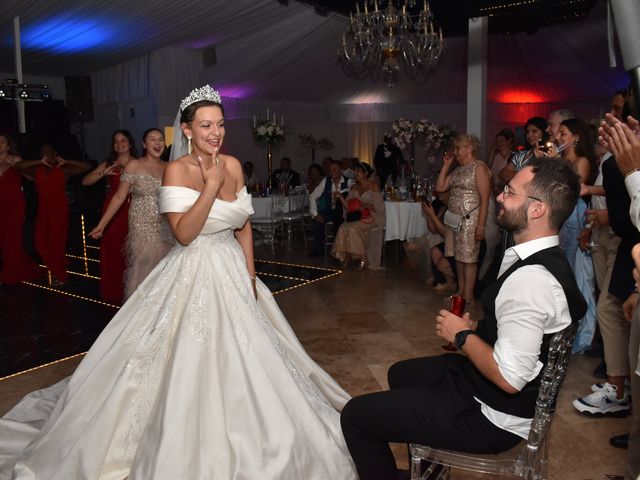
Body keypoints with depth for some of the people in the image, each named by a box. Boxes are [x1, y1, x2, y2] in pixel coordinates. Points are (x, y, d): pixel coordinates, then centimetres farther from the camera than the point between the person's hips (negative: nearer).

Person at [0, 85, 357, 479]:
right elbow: (184, 234, -23)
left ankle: (239, 443, 35)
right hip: (194, 276, -6)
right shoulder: (178, 170, -13)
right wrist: (211, 185, -26)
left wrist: (251, 277, 7)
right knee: (193, 364, 0)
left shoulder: (233, 165, 3)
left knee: (238, 361, 13)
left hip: (233, 272, 6)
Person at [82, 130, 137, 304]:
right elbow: (85, 181, 4)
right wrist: (103, 173, -9)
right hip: (113, 211, 2)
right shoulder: (108, 164, 11)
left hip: (132, 211, -2)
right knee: (112, 251, 4)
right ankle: (113, 292, 18)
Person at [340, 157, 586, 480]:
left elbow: (509, 378, -30)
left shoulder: (530, 280, -30)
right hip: (485, 382, 10)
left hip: (492, 416, -10)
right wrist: (475, 329, -1)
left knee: (356, 415, -7)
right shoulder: (546, 259, 2)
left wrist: (462, 335, -16)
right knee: (400, 373, 29)